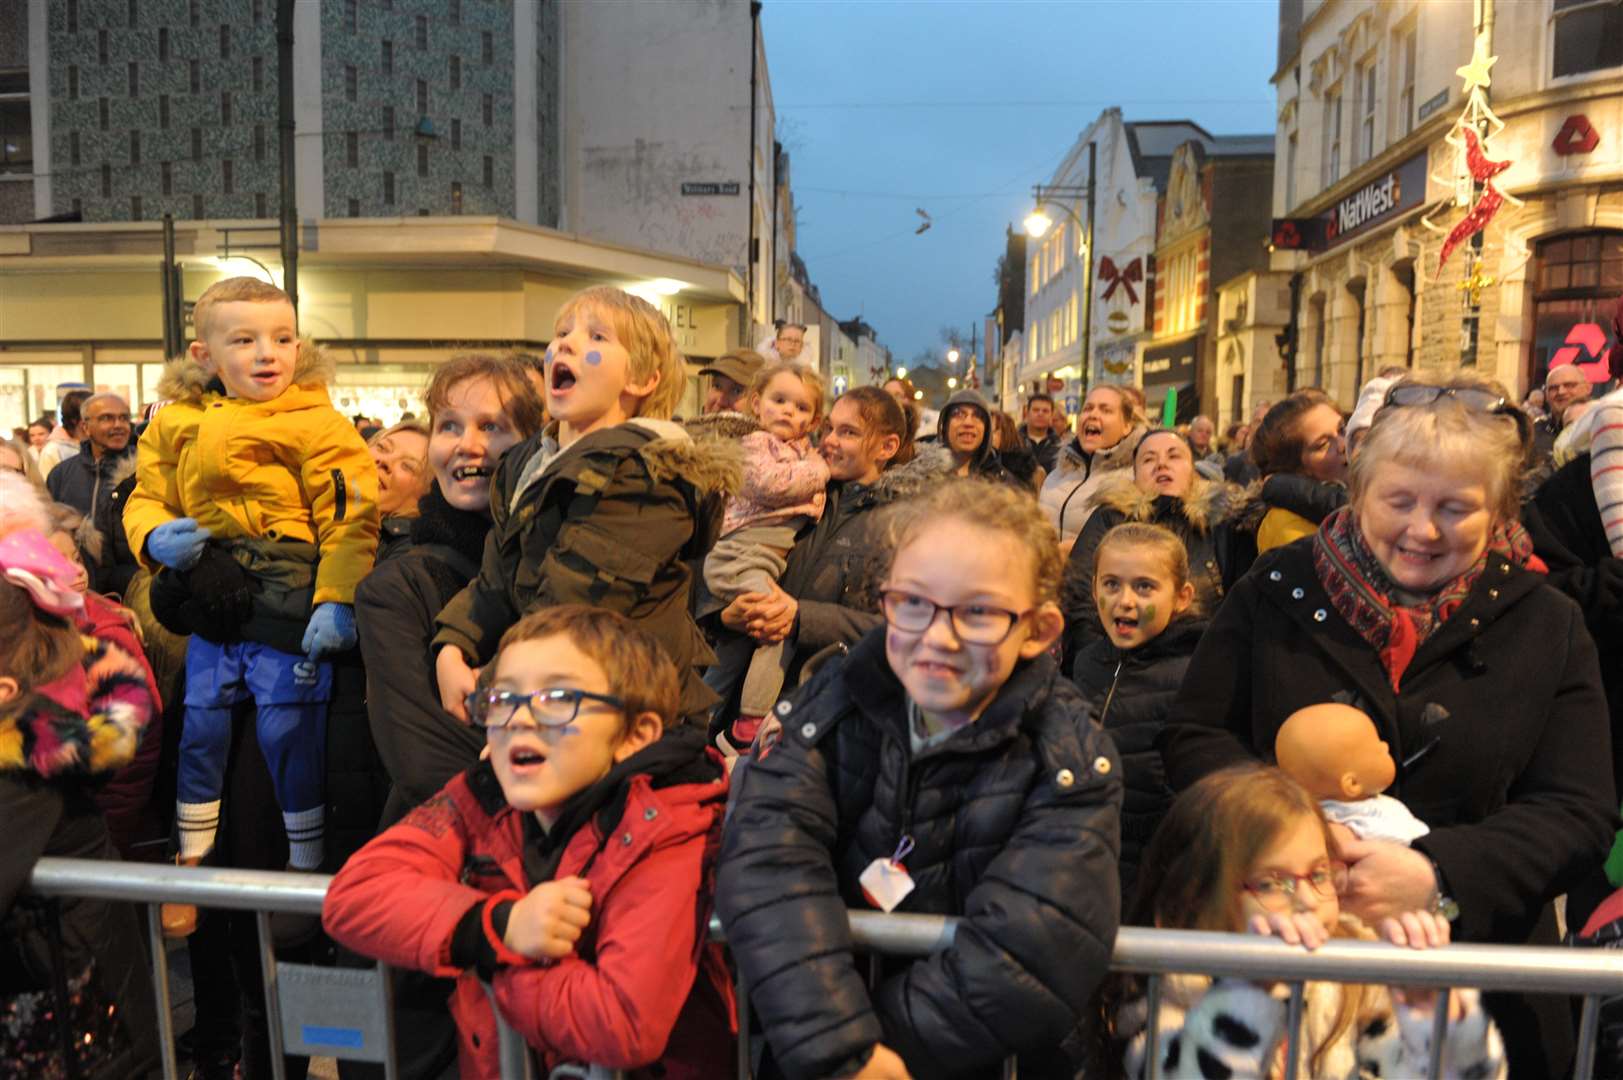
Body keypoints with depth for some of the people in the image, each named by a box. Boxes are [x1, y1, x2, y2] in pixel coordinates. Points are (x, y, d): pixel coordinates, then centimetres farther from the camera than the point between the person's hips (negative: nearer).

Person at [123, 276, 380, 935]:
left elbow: (349, 516, -15)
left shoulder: (315, 423, -10)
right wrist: (156, 537, -7)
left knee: (288, 733, -2)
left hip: (288, 603, -5)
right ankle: (191, 864, 34)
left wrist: (336, 601, -23)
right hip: (213, 606, 6)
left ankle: (306, 868, 18)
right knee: (200, 729, 13)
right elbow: (145, 498, 16)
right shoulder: (176, 424, 8)